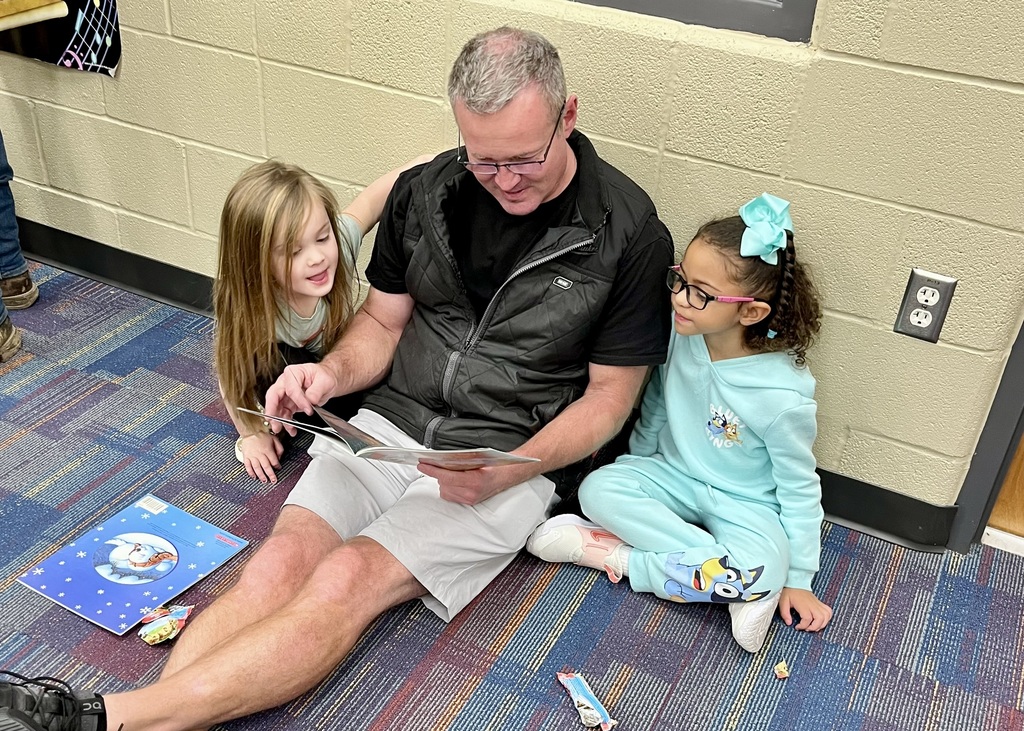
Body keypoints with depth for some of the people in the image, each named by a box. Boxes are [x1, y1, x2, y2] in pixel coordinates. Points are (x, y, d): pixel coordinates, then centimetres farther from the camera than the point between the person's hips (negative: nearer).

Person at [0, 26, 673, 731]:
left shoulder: (628, 232, -9)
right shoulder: (426, 191, 2)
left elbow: (610, 394, -4)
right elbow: (383, 320, 12)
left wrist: (510, 470, -20)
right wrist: (331, 373, -10)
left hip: (514, 460, -4)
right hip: (390, 423, 5)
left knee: (347, 578, -26)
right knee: (280, 563, -21)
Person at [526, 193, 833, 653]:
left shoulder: (783, 394, -26)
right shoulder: (678, 335, -15)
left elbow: (799, 490, -14)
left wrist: (798, 579, -9)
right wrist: (636, 468, 15)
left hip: (743, 504, -4)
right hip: (673, 476, 4)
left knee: (765, 571, -33)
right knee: (598, 489, -24)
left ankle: (623, 557, -16)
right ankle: (730, 583, -18)